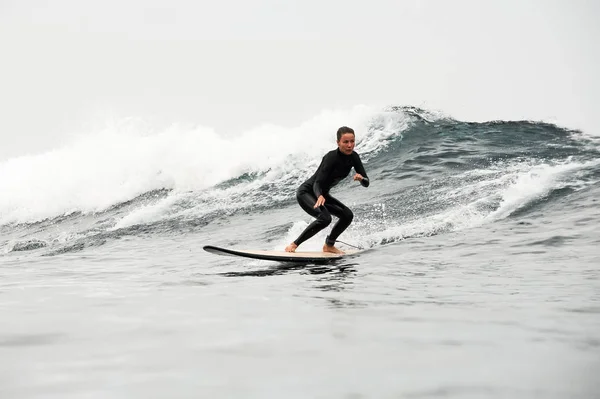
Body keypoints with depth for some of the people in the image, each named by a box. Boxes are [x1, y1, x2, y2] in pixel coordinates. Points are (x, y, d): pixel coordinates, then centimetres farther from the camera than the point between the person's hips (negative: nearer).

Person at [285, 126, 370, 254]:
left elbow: (366, 183, -6)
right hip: (306, 192, -8)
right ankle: (293, 245, -20)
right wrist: (320, 196, -52)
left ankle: (329, 245, 12)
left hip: (323, 194, 8)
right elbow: (317, 183, -30)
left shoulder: (353, 157, -7)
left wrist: (361, 179, -30)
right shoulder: (331, 157, -27)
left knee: (347, 215, -5)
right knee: (325, 218, -29)